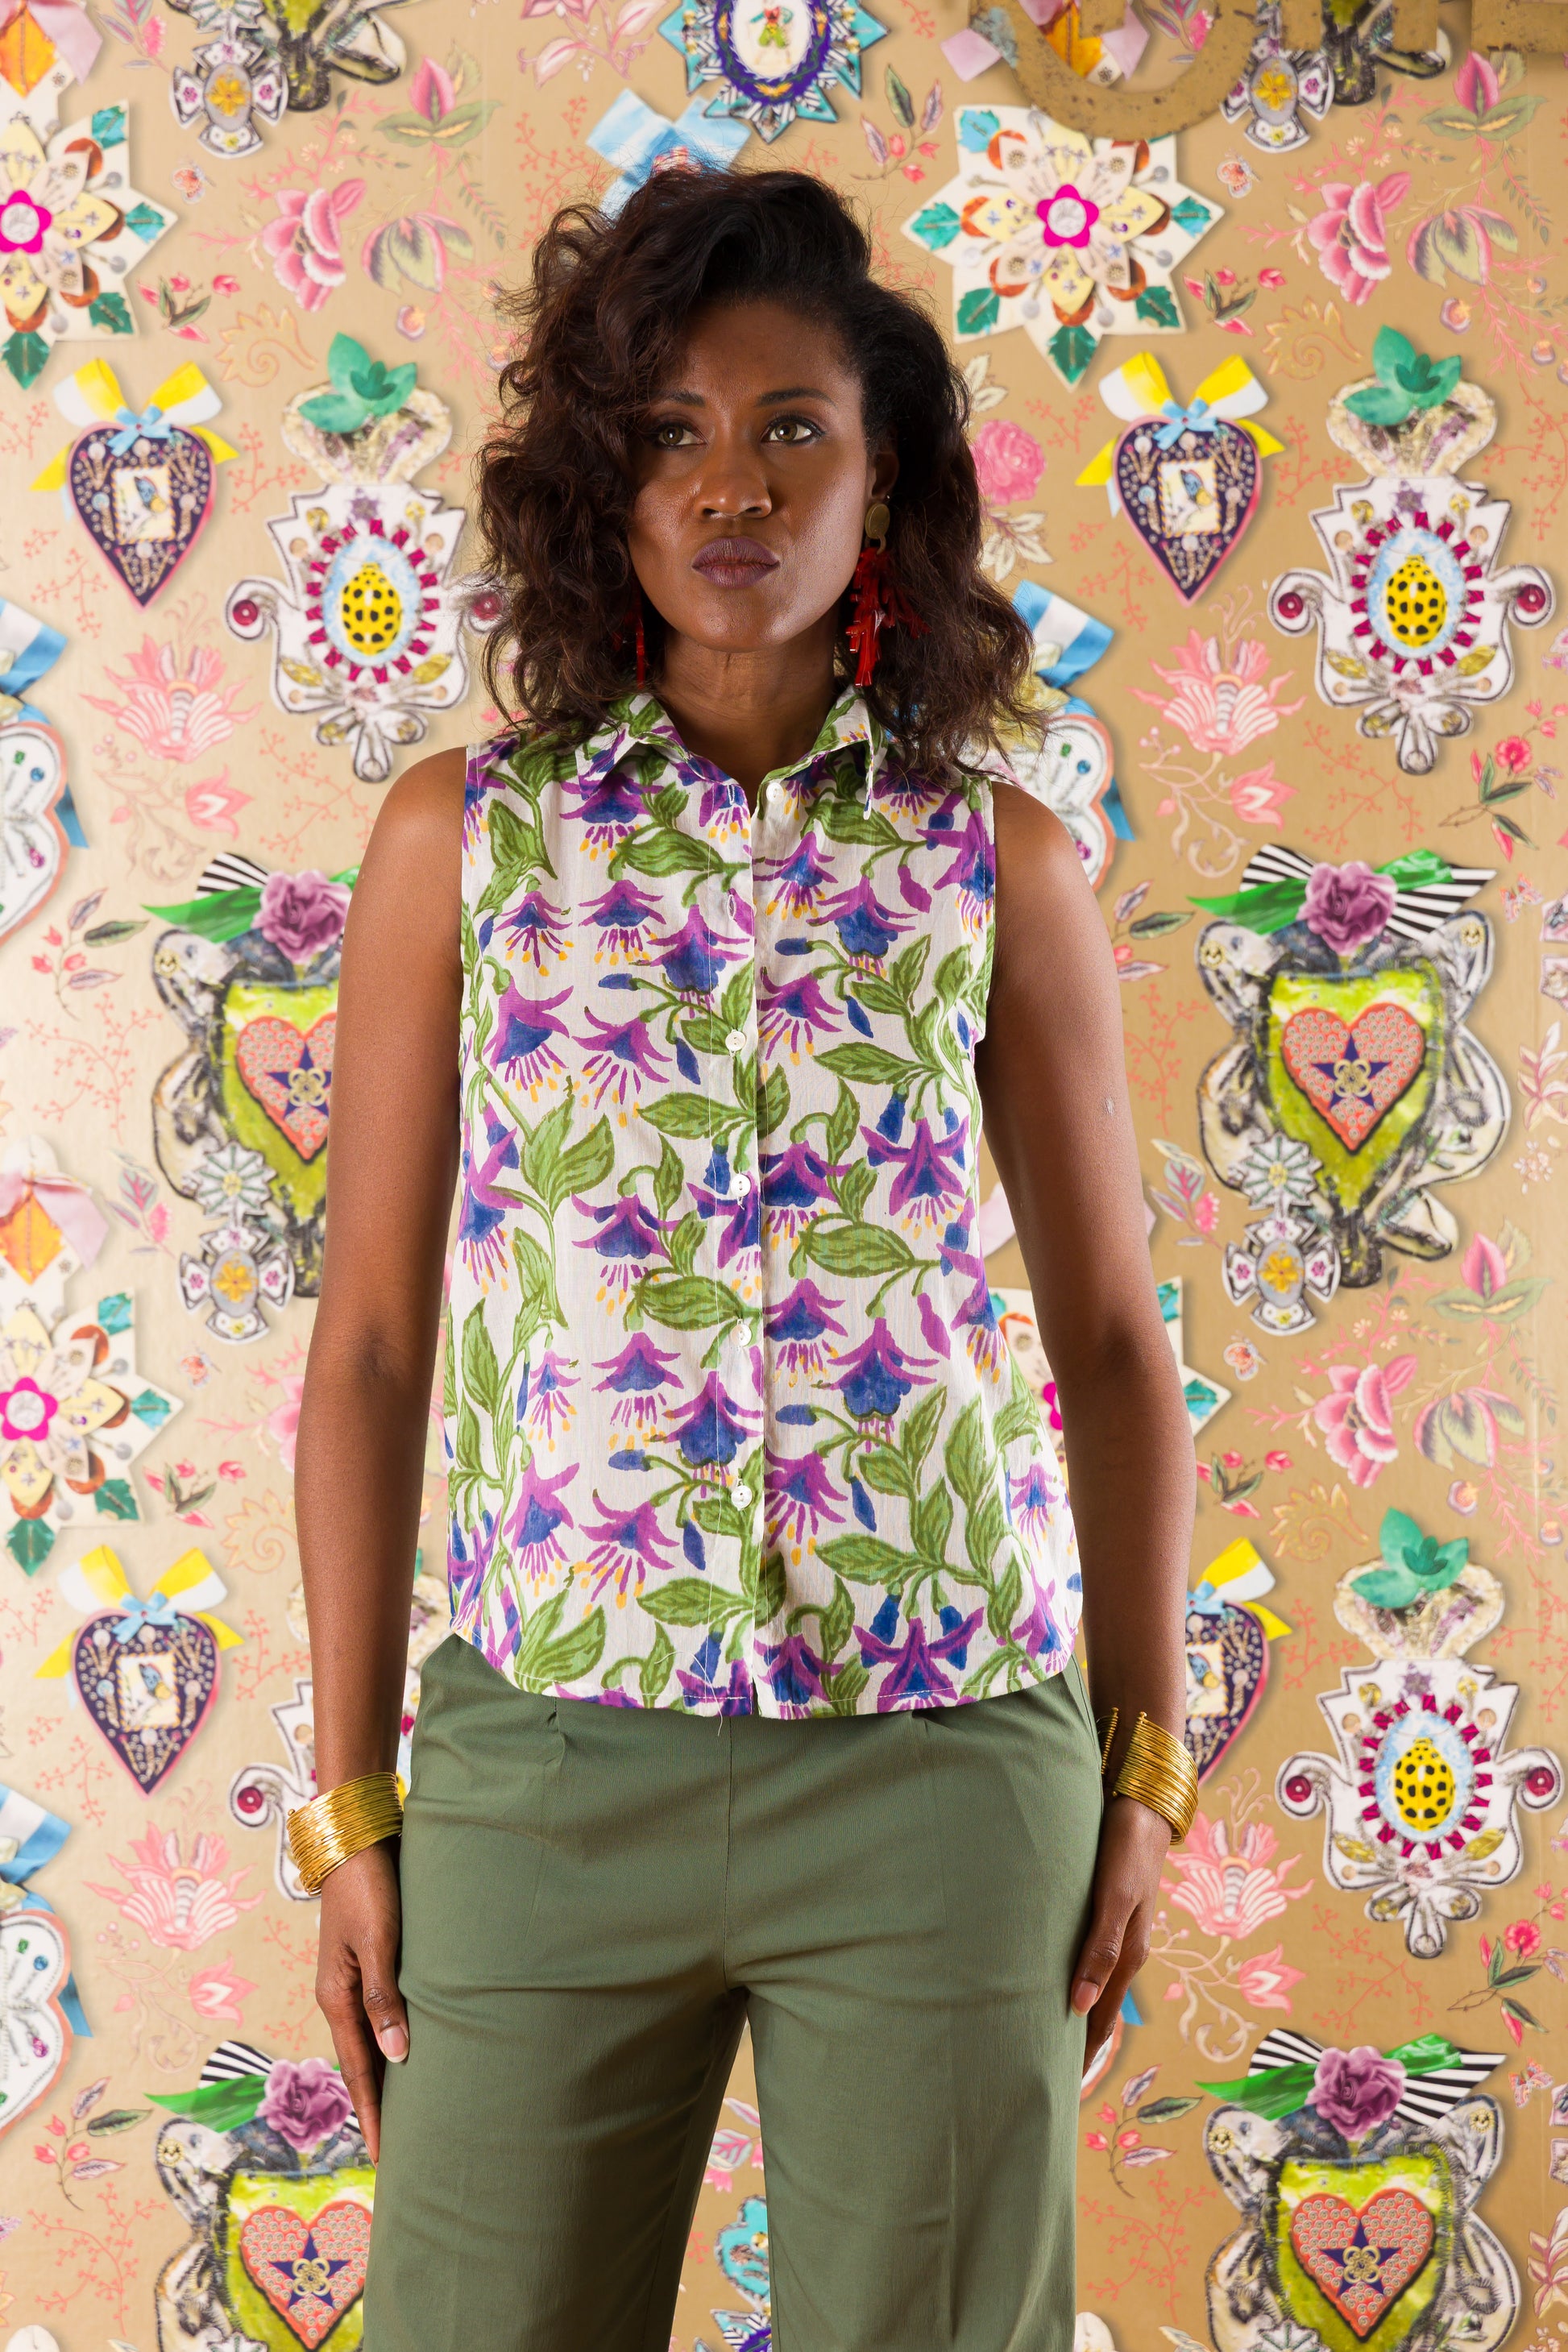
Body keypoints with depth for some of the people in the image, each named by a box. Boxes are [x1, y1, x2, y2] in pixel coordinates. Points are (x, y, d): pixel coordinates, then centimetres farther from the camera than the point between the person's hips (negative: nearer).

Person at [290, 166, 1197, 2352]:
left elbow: (1114, 1337, 7)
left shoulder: (999, 855, 2)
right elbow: (371, 1341, 2)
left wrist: (1146, 1764, 5)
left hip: (940, 1764, 0)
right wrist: (350, 1807, 2)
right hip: (545, 1760, 0)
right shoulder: (462, 838, 1)